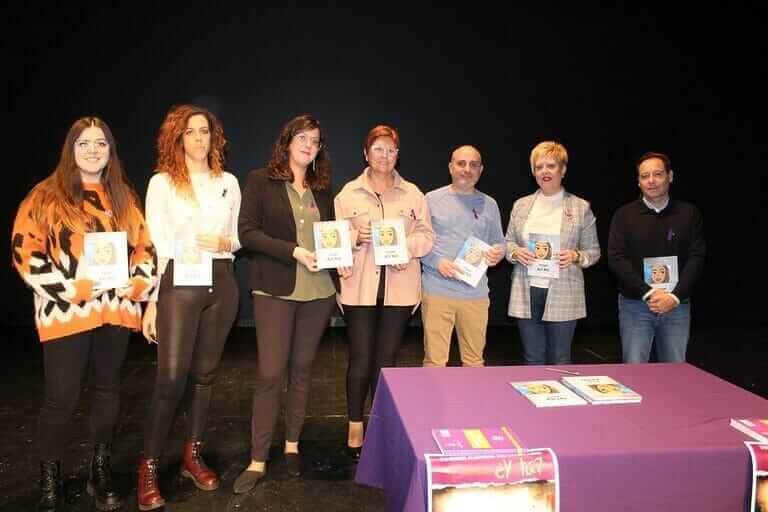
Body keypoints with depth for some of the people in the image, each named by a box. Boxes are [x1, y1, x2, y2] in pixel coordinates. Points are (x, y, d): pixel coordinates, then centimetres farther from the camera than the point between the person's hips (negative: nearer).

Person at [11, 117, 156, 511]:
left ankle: (101, 473, 26)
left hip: (116, 310, 4)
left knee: (108, 390, 12)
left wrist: (139, 284, -3)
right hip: (66, 312, -4)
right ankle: (50, 480, 18)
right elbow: (25, 251, -7)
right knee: (62, 397, -1)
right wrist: (68, 289, -16)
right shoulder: (46, 196, 0)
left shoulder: (124, 197, 12)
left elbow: (144, 246, 14)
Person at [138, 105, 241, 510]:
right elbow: (155, 245, -4)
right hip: (179, 283, -3)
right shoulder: (162, 182, -1)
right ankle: (148, 467, 8)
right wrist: (151, 301, -8)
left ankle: (192, 456, 25)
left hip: (221, 283, 4)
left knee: (205, 373, 11)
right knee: (171, 378, -7)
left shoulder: (229, 182, 10)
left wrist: (226, 243, -8)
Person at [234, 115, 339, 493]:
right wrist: (294, 251, -17)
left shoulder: (322, 189, 13)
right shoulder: (261, 181, 0)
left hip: (319, 290, 4)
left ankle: (292, 444, 27)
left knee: (302, 369, 12)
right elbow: (247, 232, -9)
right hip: (275, 290, -4)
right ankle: (258, 461, 9)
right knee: (270, 373, -3)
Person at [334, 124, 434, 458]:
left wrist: (405, 247, -13)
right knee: (361, 360, 2)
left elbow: (426, 236, 5)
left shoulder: (412, 194, 7)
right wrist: (355, 237, -17)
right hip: (360, 288, -1)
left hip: (399, 288, 1)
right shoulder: (349, 193, 4)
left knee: (386, 360, 10)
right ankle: (355, 427, 19)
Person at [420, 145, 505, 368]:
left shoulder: (489, 204, 12)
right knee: (435, 360, 0)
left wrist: (498, 252, -6)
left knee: (475, 360, 10)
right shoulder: (432, 199, 3)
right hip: (437, 291, -3)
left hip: (476, 293, 3)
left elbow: (498, 242, 17)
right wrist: (437, 262, -14)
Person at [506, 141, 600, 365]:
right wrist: (515, 252, -8)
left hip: (562, 295, -2)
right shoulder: (521, 205, 9)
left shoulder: (581, 207, 2)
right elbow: (508, 242, 14)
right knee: (533, 359, 11)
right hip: (527, 293, 2)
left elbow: (594, 251, 5)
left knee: (560, 361, 8)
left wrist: (576, 256, -15)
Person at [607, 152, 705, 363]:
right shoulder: (624, 214, 1)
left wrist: (675, 296, -12)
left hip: (677, 305, 1)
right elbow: (616, 258, -6)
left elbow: (697, 257, 0)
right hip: (634, 305, -1)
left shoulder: (689, 213, 5)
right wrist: (648, 292, -15)